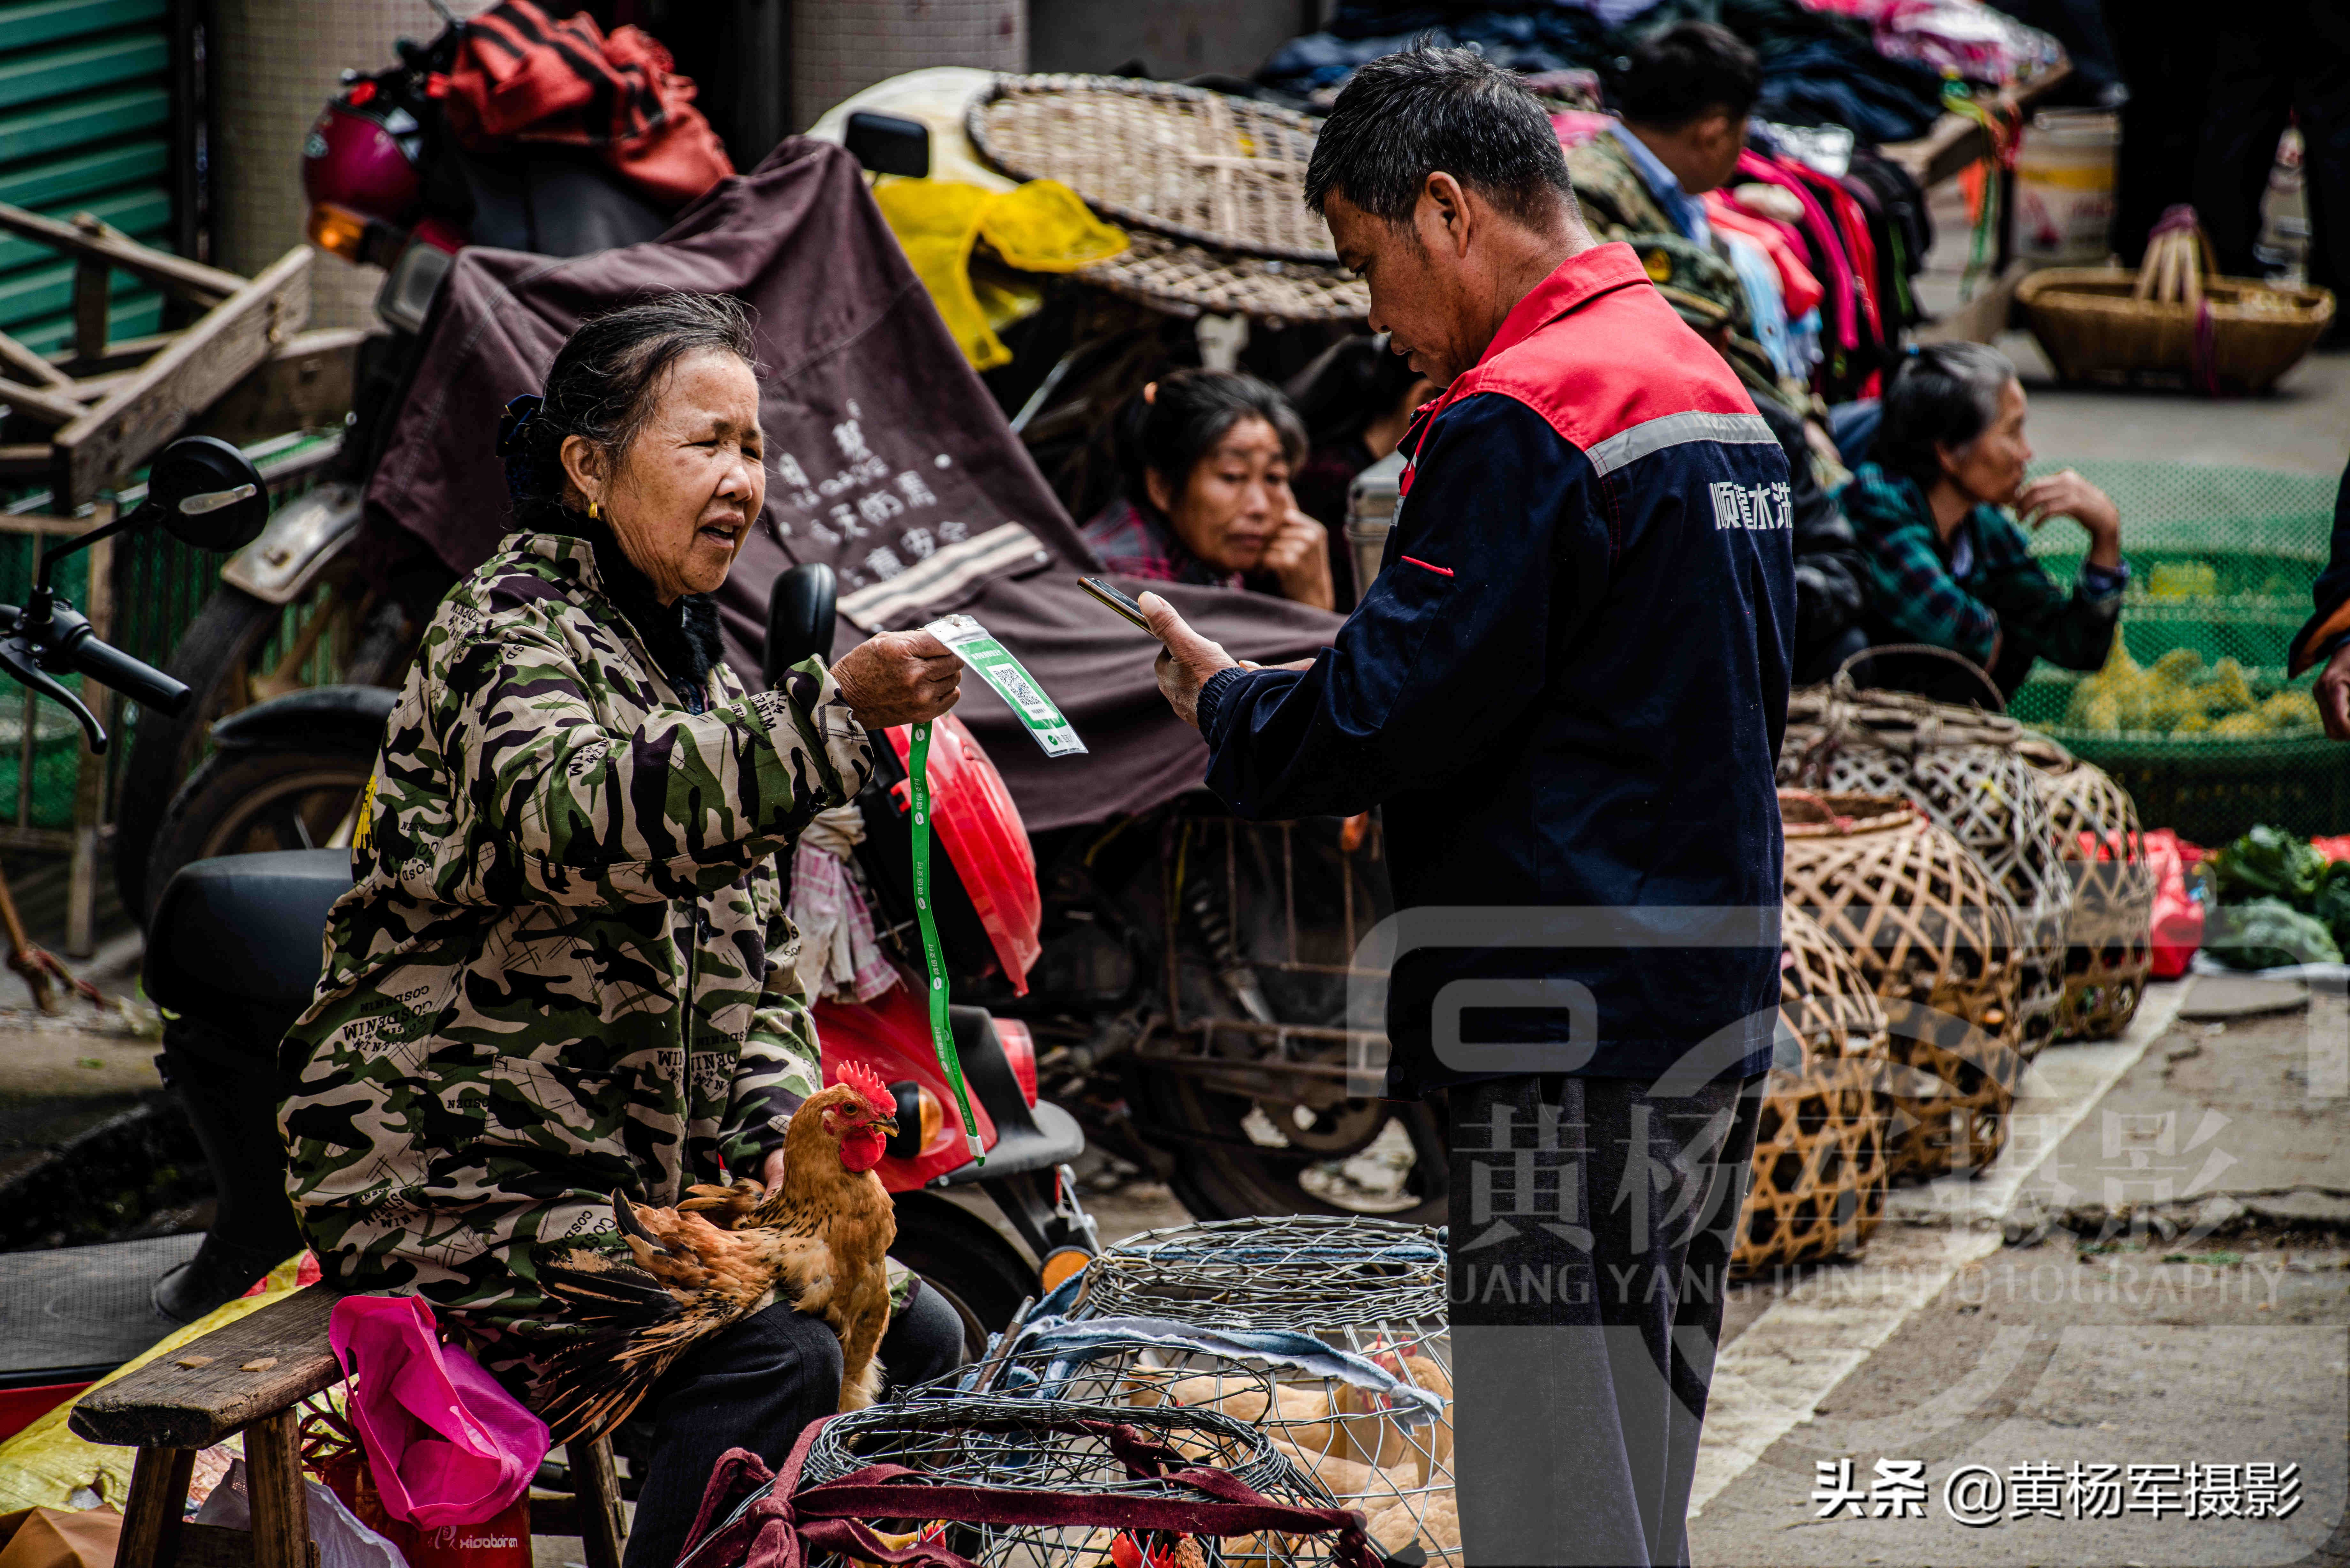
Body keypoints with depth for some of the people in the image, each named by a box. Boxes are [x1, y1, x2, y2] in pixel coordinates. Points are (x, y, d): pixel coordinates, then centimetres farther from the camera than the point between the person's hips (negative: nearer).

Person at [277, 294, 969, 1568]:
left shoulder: (691, 664, 18)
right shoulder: (511, 629, -11)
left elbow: (745, 952, 18)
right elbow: (573, 815, -35)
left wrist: (776, 1120, -2)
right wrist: (830, 710, -43)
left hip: (643, 1167, 9)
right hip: (454, 1175, -9)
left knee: (915, 1342, 0)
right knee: (771, 1359, -26)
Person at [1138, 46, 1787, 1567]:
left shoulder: (1519, 422, -15)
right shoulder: (1714, 390, 16)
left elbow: (1389, 714, -18)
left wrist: (1226, 706, 1)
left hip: (1567, 1039, -10)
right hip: (1718, 1019, 10)